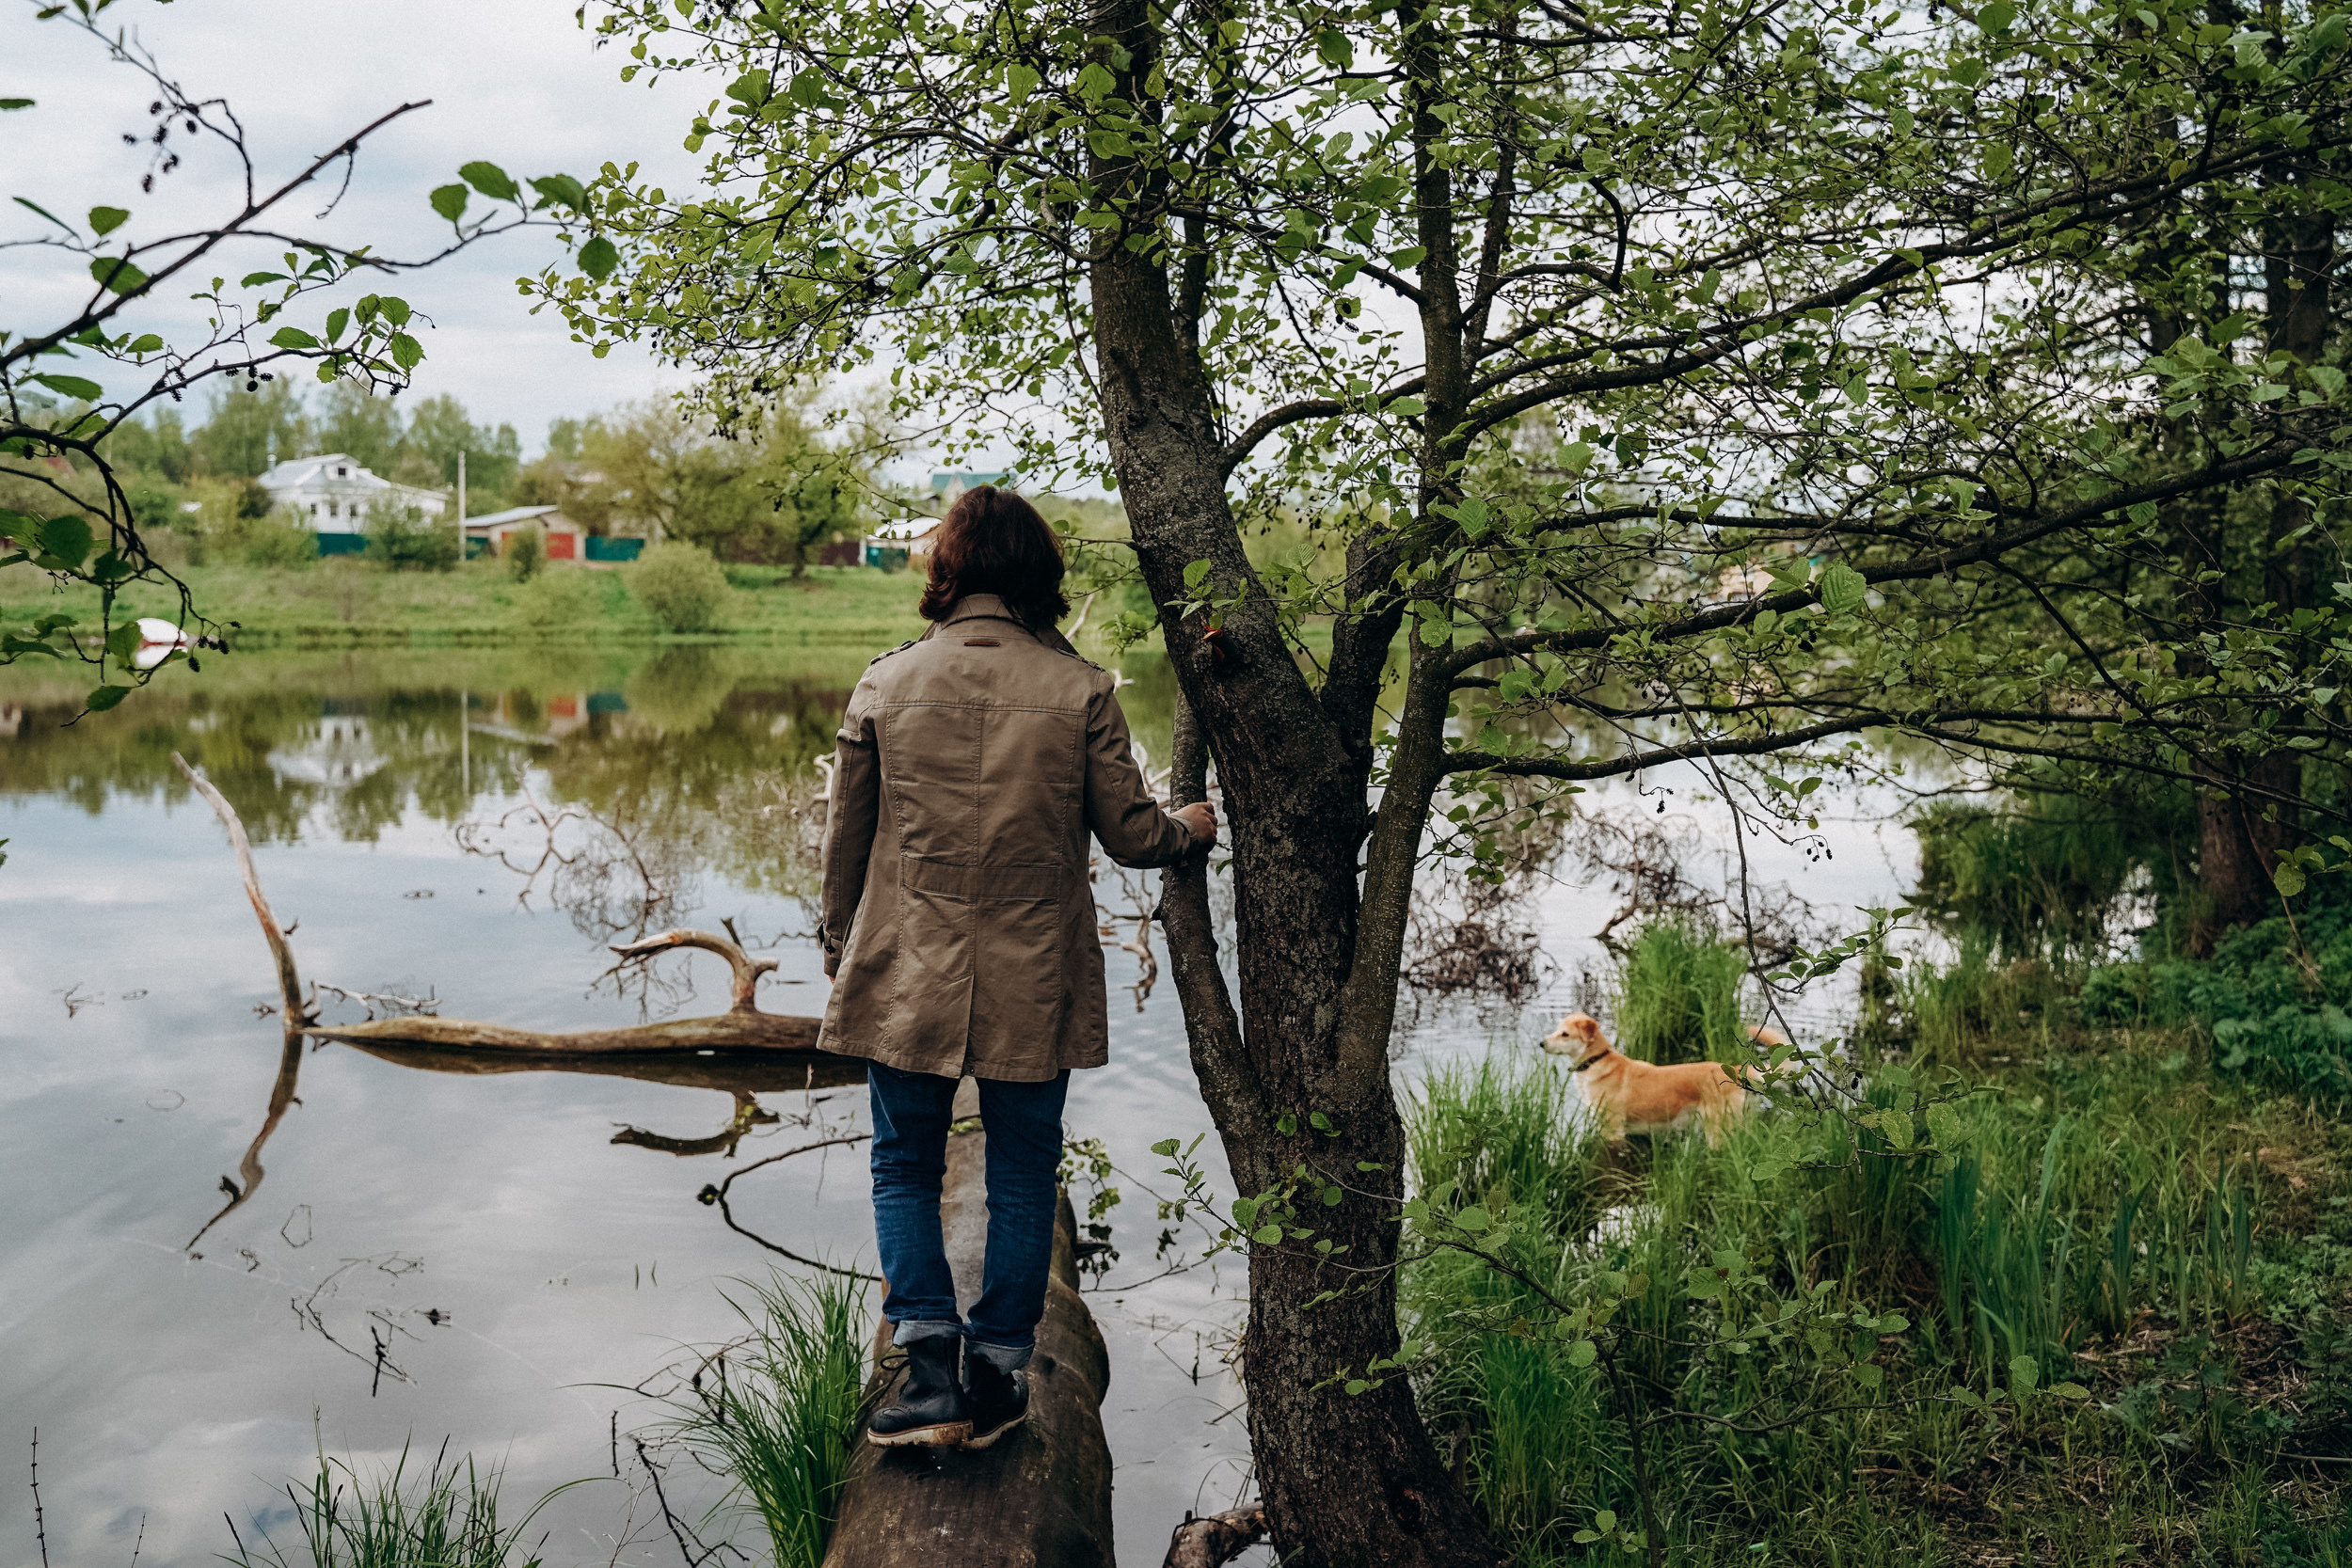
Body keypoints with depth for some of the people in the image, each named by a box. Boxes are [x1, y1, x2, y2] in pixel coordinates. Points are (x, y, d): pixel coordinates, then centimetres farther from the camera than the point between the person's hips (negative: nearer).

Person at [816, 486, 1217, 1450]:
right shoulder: (1080, 690, -7)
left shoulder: (885, 684, -3)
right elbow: (1129, 834, -3)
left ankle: (932, 1376, 7)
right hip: (1033, 987, 0)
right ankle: (996, 1377, 20)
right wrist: (1191, 830, 20)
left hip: (909, 979, 1)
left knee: (904, 1171, 15)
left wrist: (840, 950, 18)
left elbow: (846, 838, 4)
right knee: (1022, 1179, 14)